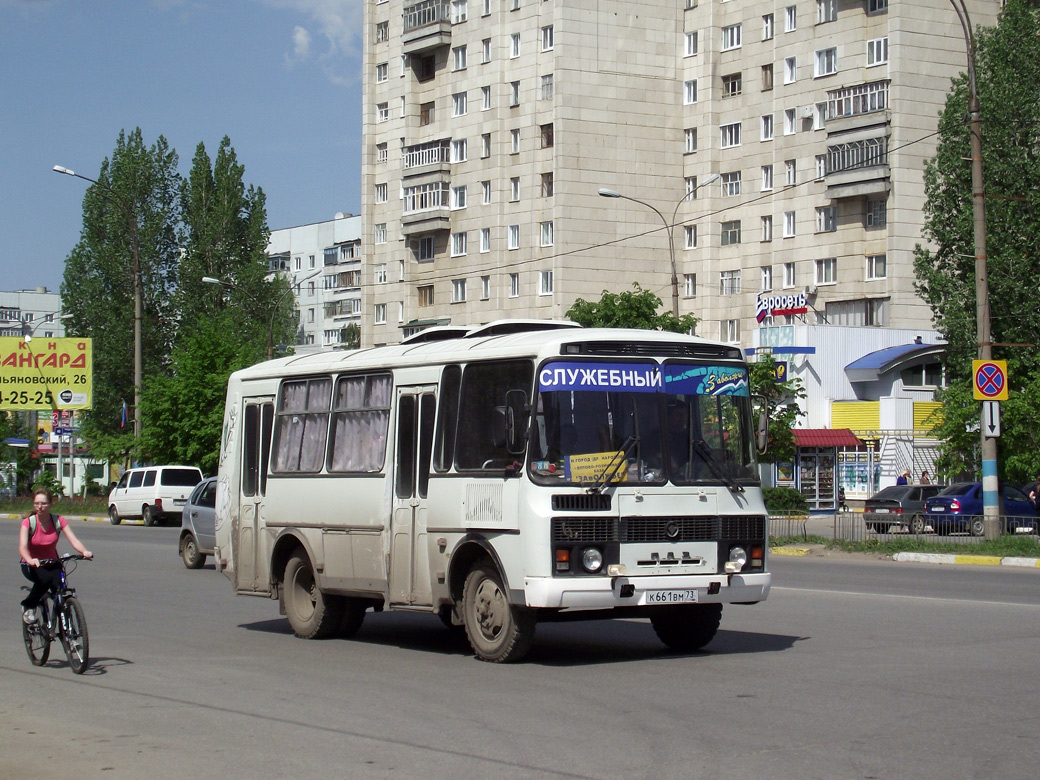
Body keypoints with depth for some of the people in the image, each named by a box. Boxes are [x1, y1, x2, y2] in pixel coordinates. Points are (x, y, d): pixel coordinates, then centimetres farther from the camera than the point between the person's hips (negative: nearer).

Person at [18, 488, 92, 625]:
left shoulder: (58, 521, -10)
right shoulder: (28, 522, -16)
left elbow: (73, 540, -19)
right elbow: (22, 547, -29)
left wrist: (84, 551, -42)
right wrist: (30, 560, -51)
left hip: (52, 564, 2)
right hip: (32, 565, -2)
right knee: (45, 579, -35)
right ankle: (28, 606, -8)